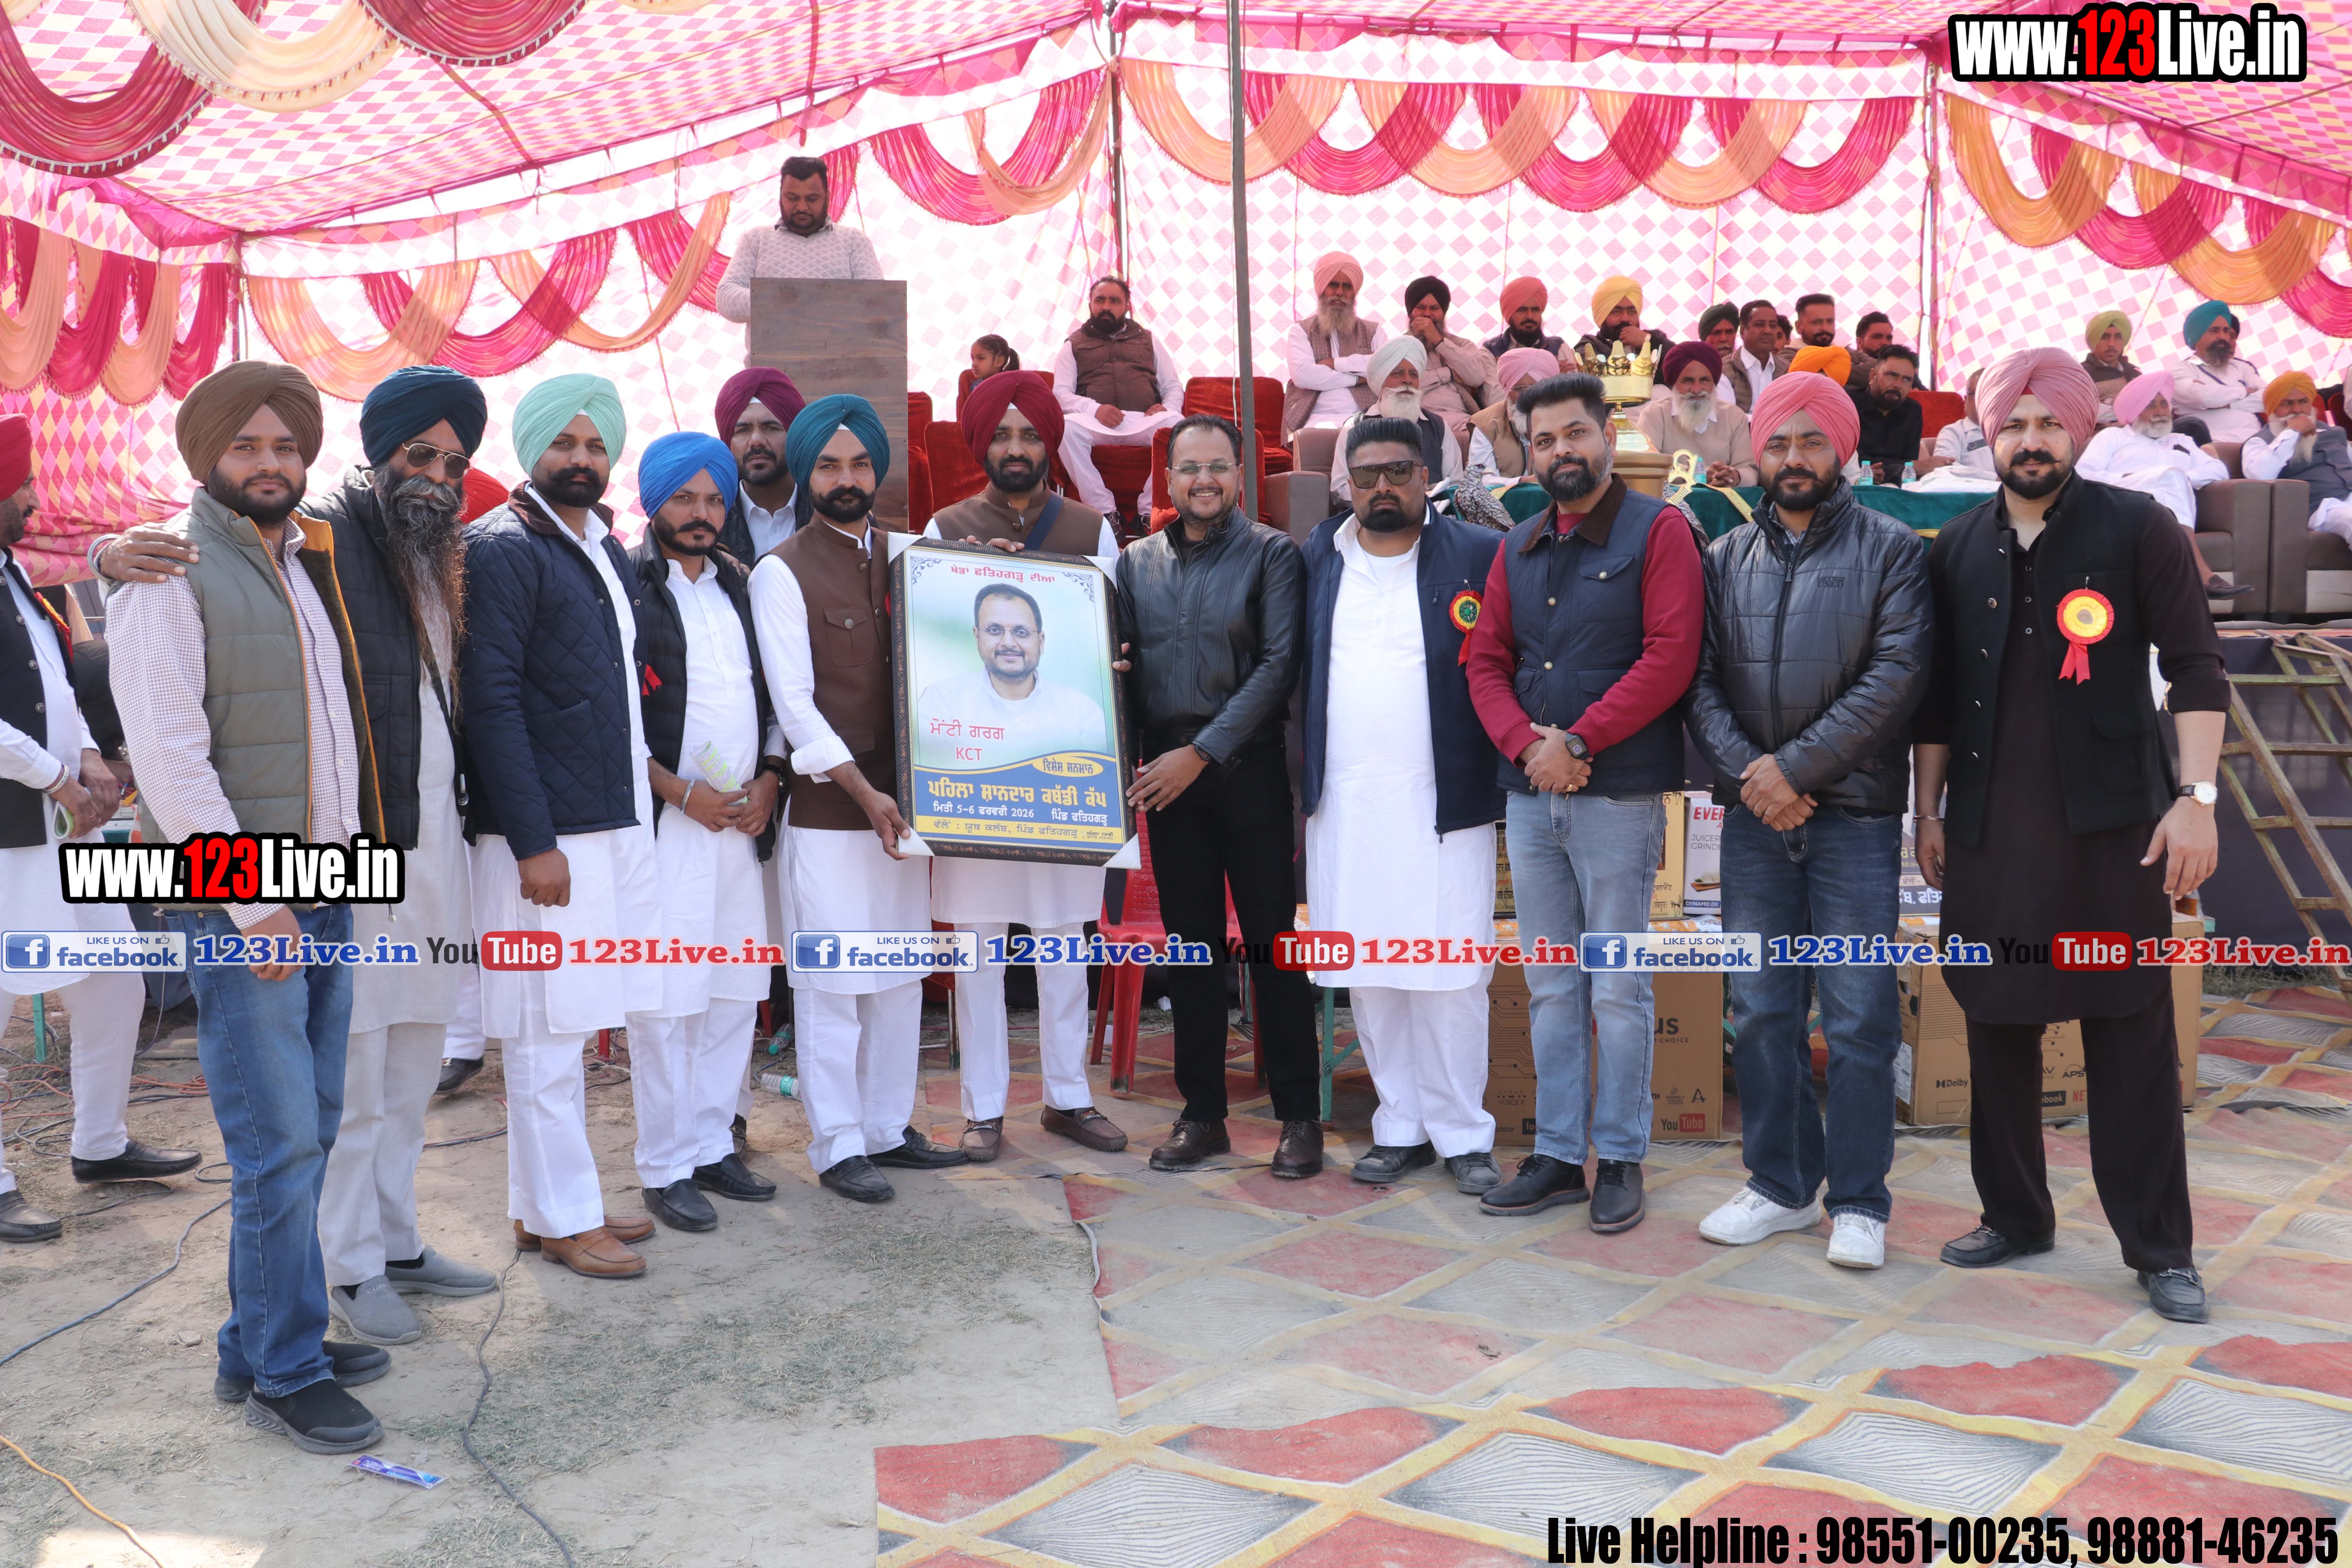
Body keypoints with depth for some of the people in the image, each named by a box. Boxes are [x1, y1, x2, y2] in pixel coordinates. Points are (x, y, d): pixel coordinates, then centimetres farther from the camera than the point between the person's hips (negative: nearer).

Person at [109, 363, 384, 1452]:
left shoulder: (309, 567, 15)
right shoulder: (171, 576, -8)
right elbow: (169, 755, -15)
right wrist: (251, 902, -17)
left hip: (325, 887, 8)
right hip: (236, 900, -7)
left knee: (308, 1133, 12)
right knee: (281, 1141, -6)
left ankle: (257, 1344, 24)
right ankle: (285, 1376, 6)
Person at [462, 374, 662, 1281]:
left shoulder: (608, 553, 17)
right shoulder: (502, 551, -9)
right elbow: (492, 703, -15)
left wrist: (641, 803, 15)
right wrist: (533, 841, -19)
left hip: (615, 826, 8)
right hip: (544, 835, -8)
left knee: (569, 1027, 14)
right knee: (547, 1030, 0)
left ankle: (549, 1200, 24)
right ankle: (561, 1218, 9)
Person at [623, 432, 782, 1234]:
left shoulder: (739, 585, 16)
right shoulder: (624, 585, -5)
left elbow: (771, 693, 19)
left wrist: (767, 780, 3)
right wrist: (682, 791, -12)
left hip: (741, 824, 6)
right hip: (665, 826, -6)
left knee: (735, 994, 10)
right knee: (667, 1002, -4)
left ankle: (713, 1145, 21)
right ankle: (666, 1169, 6)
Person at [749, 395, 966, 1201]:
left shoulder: (904, 558, 11)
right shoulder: (781, 572, -5)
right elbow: (793, 703, -10)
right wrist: (861, 791, -16)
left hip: (901, 797, 6)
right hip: (828, 806, -5)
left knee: (902, 974, 11)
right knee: (832, 980, -1)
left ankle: (889, 1128, 23)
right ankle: (837, 1145, 9)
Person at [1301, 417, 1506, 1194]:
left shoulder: (1479, 556, 0)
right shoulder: (1315, 560, 11)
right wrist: (1301, 782, 6)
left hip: (1444, 803, -3)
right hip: (1344, 805, 3)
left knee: (1450, 976, 0)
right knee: (1367, 975, 9)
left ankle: (1463, 1135, 13)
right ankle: (1400, 1127, 21)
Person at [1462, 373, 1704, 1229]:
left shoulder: (1658, 532, -3)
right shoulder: (1517, 548, 14)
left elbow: (1670, 657, -12)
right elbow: (1485, 661, 11)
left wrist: (1578, 743, -15)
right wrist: (1525, 743, -8)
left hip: (1618, 795, -5)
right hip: (1529, 795, 5)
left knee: (1618, 989, 2)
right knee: (1550, 988, 11)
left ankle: (1620, 1159, 13)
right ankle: (1557, 1155, 19)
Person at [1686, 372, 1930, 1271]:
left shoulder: (1890, 550, 1)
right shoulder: (1727, 558, 11)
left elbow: (1898, 674, -10)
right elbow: (1700, 682, 5)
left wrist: (1797, 767, -14)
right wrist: (1747, 774, -10)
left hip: (1855, 815, -3)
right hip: (1754, 819, 4)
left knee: (1859, 1016, -1)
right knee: (1761, 1010, 9)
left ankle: (1858, 1202, 11)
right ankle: (1781, 1185, 21)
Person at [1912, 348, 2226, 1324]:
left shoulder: (2137, 530, -1)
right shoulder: (1957, 550, 10)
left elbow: (2195, 668, -4)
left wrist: (2196, 795, -13)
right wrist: (1928, 812, 11)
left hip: (2111, 822, -3)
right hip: (1989, 830, 4)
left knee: (2131, 1033, -1)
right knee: (1997, 1025, 9)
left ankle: (2160, 1249, 8)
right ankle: (2014, 1216, 23)